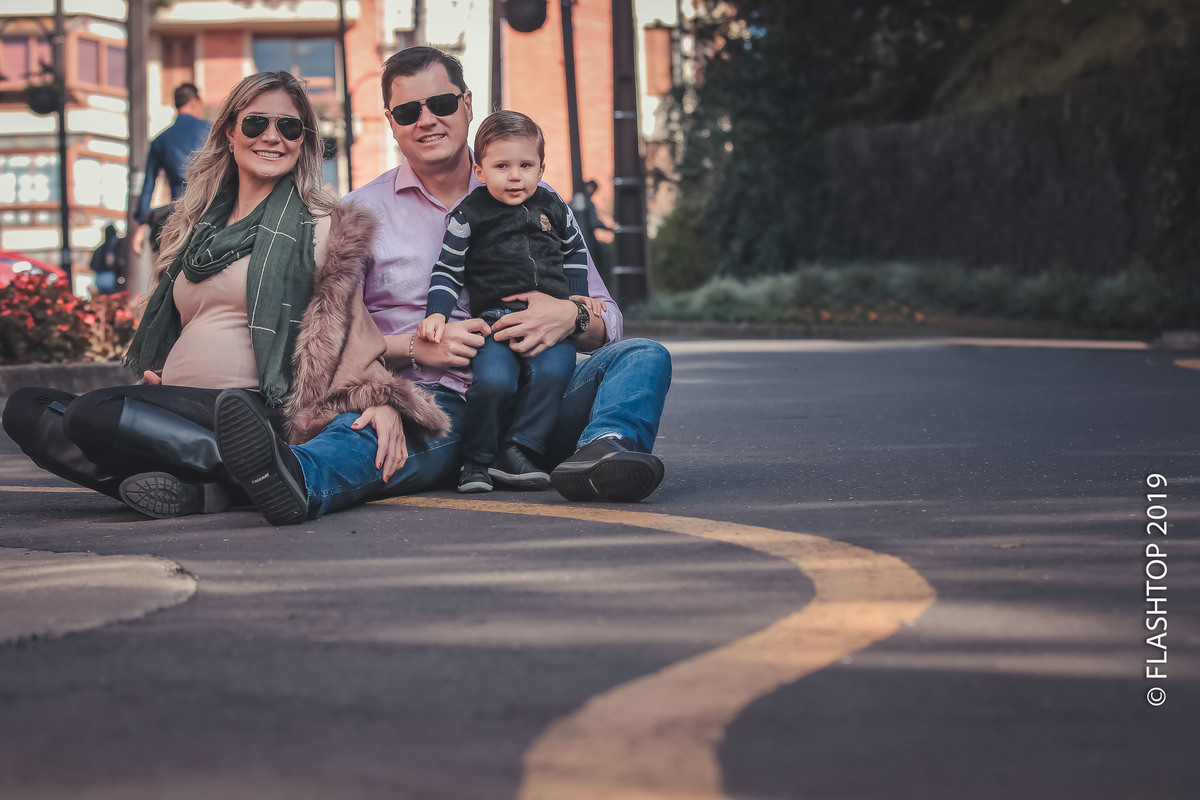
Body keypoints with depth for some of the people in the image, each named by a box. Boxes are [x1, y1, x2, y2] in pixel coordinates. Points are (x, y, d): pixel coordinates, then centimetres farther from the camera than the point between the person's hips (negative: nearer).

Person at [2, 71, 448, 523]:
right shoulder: (196, 226, 25)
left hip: (256, 410, -8)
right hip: (176, 411, 8)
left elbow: (350, 330, -3)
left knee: (90, 413, -28)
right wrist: (156, 376, 12)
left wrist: (381, 400, -23)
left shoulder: (321, 228, 5)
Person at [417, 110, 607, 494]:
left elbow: (575, 250, 31)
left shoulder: (553, 208, 13)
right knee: (492, 380, -26)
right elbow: (447, 271, 4)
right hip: (496, 317, -3)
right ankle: (476, 461, -7)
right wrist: (436, 314, -8)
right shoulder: (468, 216, 3)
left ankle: (515, 454, -17)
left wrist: (578, 293, 23)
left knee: (551, 373, -25)